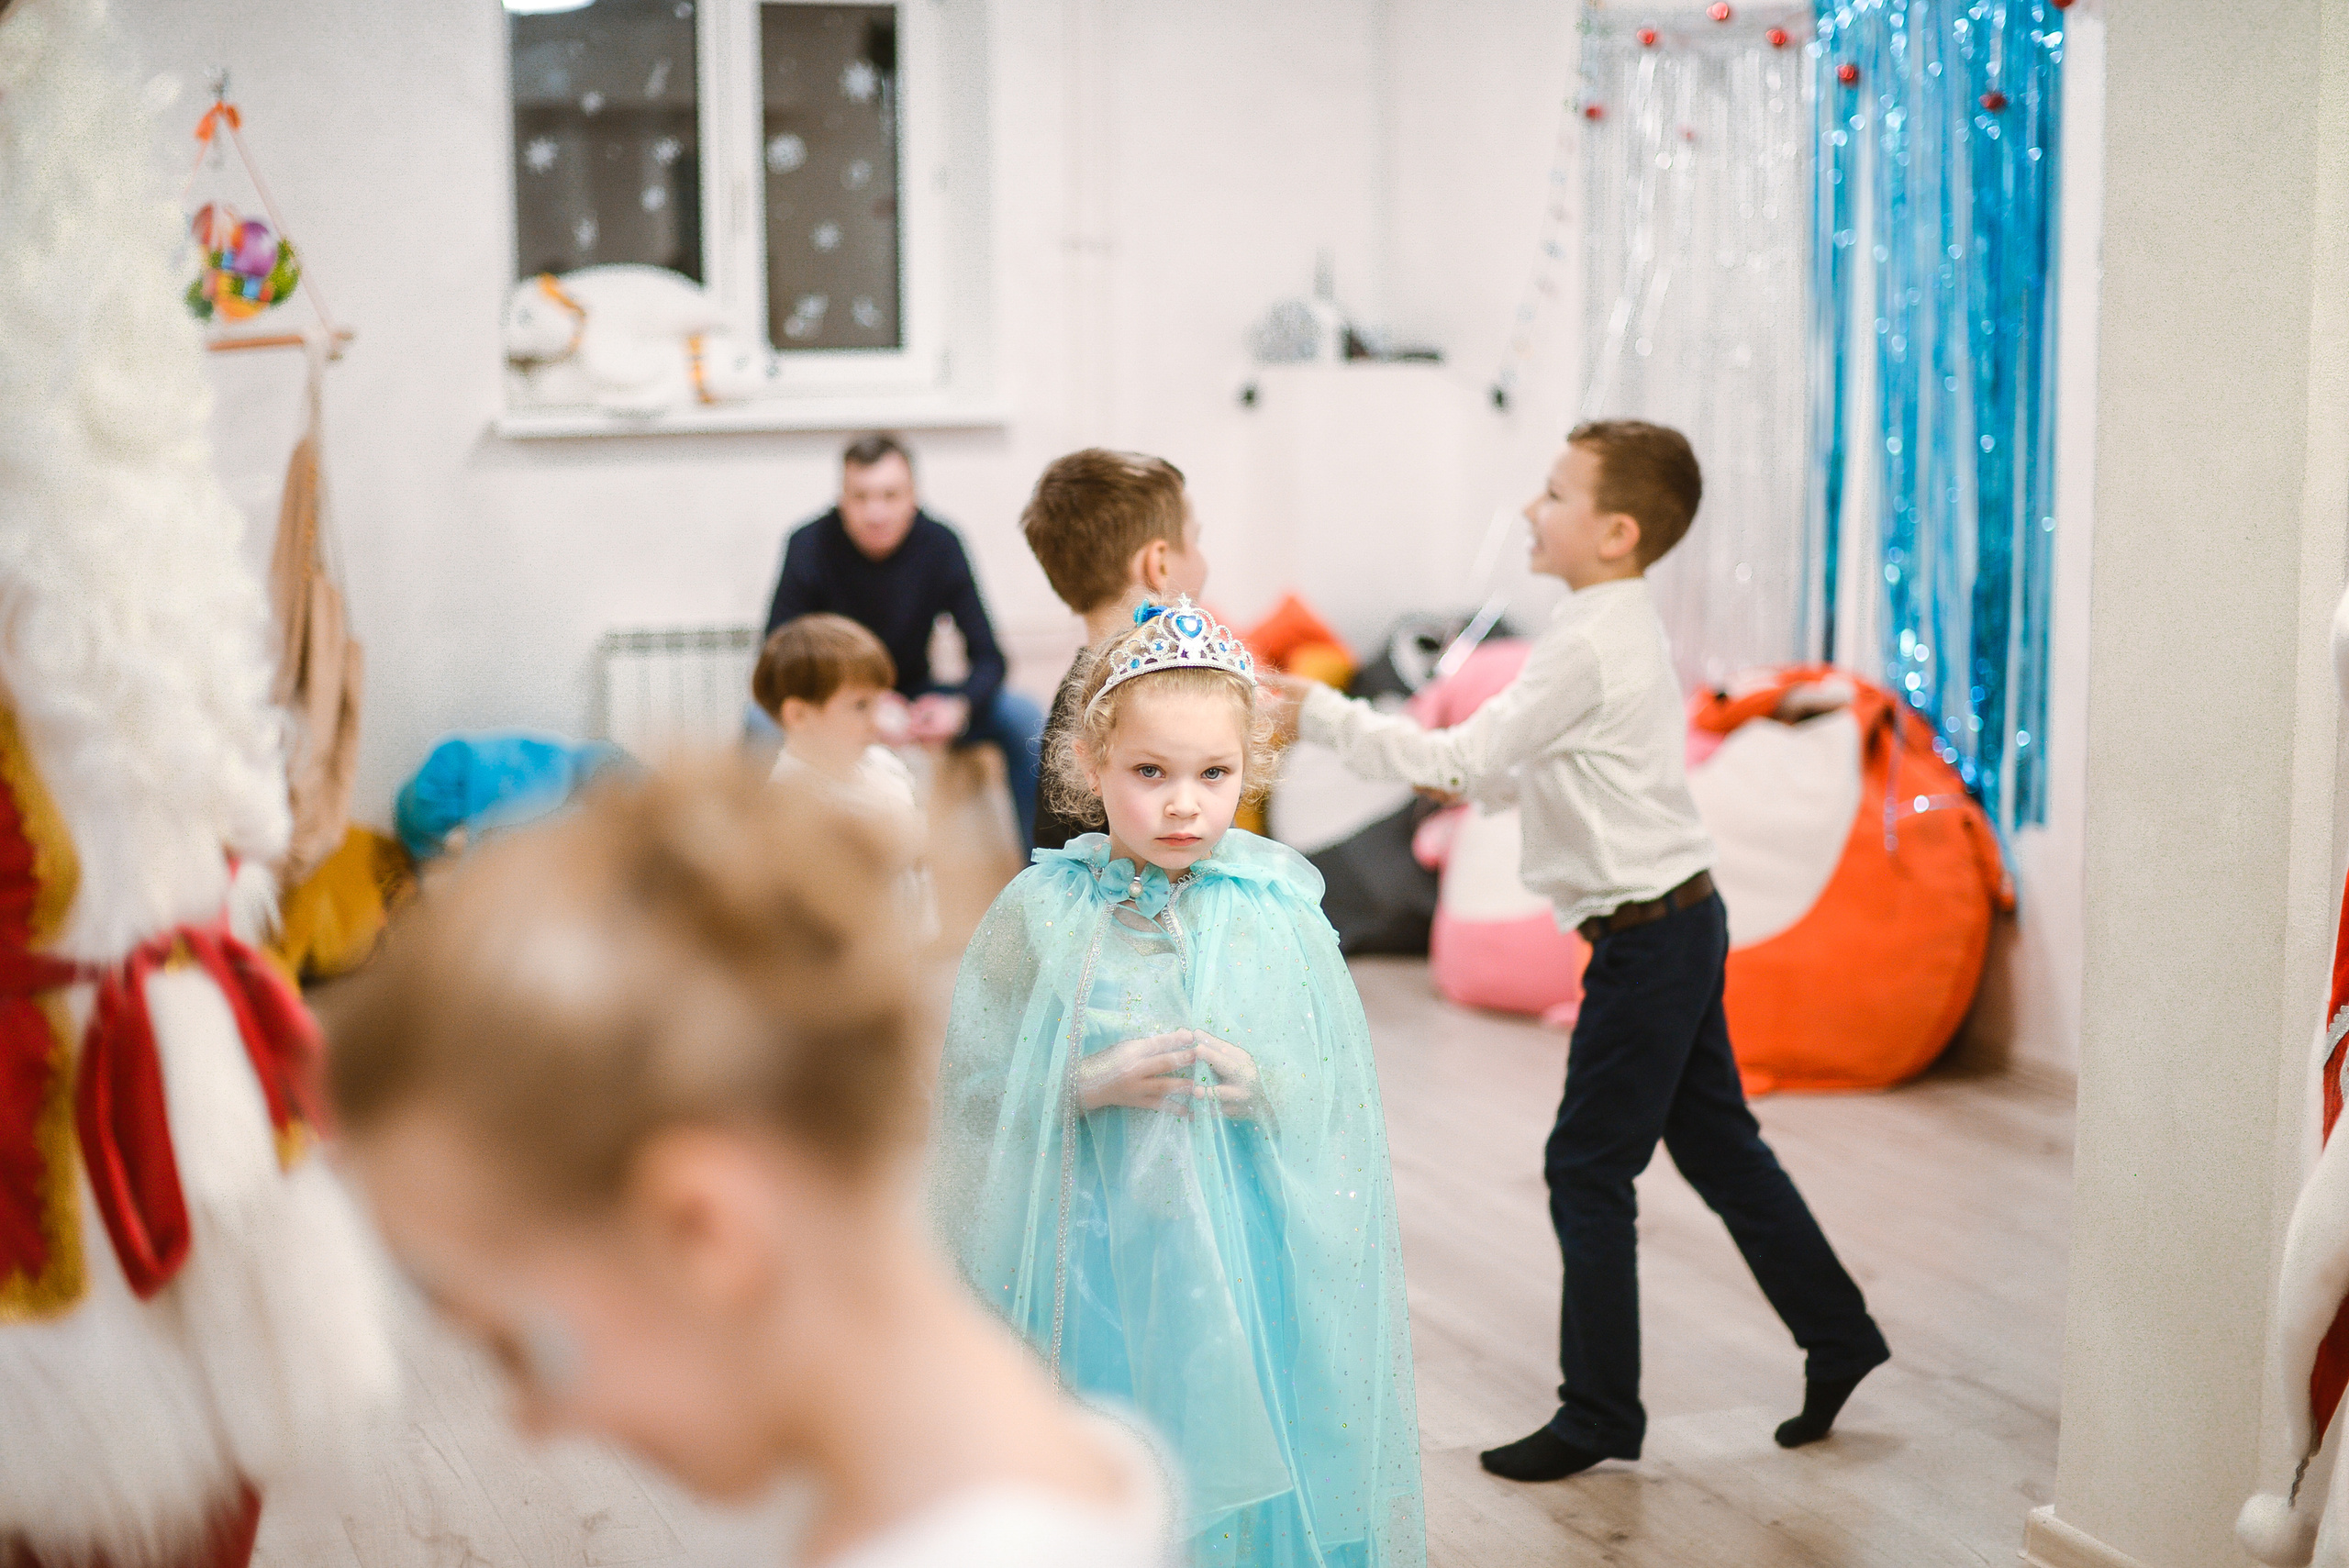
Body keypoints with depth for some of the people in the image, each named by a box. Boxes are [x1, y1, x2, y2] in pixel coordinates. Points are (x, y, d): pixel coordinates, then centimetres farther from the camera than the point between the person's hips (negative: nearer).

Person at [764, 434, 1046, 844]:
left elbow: (988, 658, -11)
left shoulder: (939, 545, -14)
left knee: (1022, 718, -20)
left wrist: (960, 707, -35)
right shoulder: (811, 545, -19)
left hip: (913, 699, 2)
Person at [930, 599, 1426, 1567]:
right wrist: (1097, 1084, -17)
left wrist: (1257, 1089, -18)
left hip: (1246, 1249, 1)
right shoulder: (1043, 912, -4)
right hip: (1090, 1253, -1)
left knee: (1241, 1471, 6)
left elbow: (1339, 1098, 1)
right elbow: (974, 1088, -4)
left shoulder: (1278, 911, -1)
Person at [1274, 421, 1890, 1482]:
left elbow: (1462, 762, -19)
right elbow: (1529, 771, 20)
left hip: (1648, 937, -10)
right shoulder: (1621, 628, 12)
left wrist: (1321, 714, -14)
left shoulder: (1590, 644, -19)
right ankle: (1837, 1339, 27)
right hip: (1679, 919, 10)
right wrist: (1469, 775, 7)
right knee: (1719, 1149, 18)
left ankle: (1599, 1415, 9)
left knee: (1588, 1171, -1)